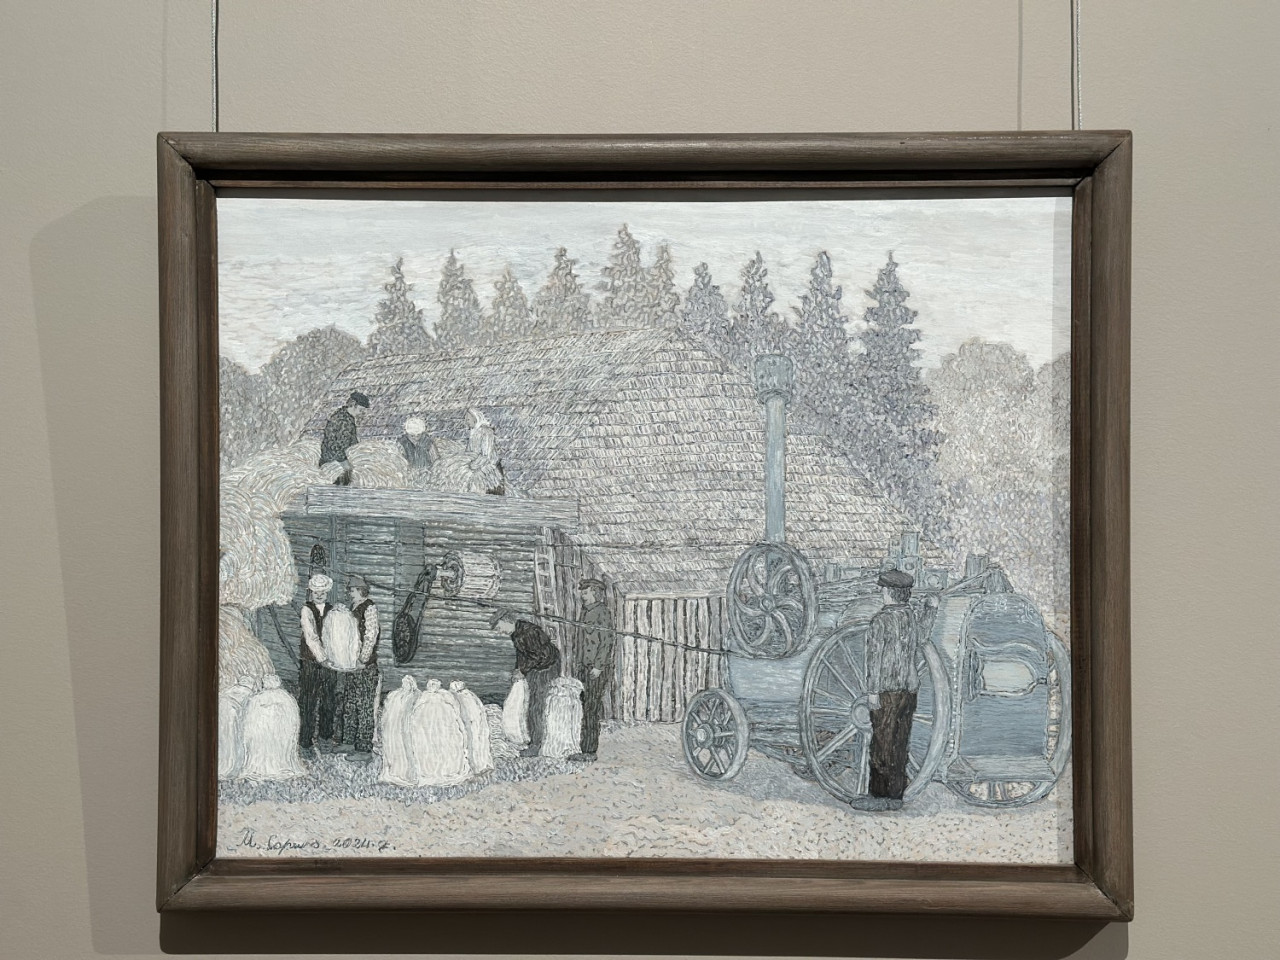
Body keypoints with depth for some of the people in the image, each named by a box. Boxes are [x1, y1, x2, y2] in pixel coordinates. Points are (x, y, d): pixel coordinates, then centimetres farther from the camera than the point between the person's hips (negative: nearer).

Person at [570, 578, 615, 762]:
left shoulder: (602, 612, -11)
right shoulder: (587, 611, 16)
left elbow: (608, 641, -16)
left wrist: (598, 666, -19)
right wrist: (578, 662, 19)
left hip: (597, 670, -9)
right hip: (585, 668, 9)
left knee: (590, 710, -7)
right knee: (584, 709, 8)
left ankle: (589, 752, -4)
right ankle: (587, 750, 13)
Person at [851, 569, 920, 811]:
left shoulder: (881, 621, -16)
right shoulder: (911, 616, 7)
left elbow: (875, 658, -16)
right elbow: (915, 653, 14)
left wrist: (872, 691, -13)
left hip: (887, 691, -8)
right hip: (908, 689, 8)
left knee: (883, 744, -1)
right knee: (899, 745, 12)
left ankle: (880, 795, 4)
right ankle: (895, 795, 18)